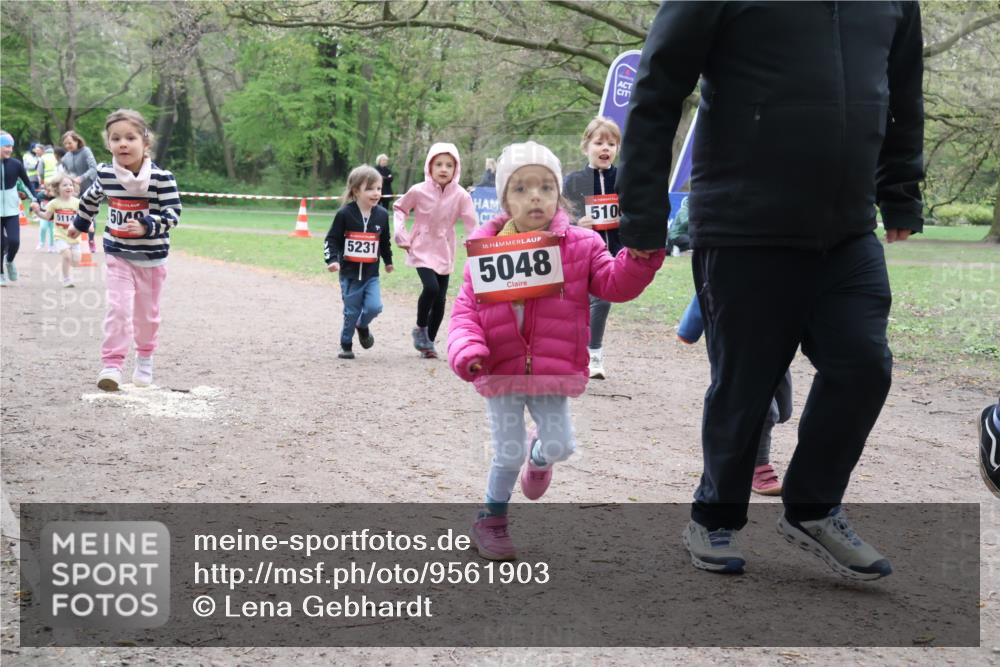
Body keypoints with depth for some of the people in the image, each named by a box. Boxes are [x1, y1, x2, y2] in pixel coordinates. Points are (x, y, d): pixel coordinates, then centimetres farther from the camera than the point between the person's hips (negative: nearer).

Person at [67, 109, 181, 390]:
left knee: (147, 312, 13)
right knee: (118, 308, -11)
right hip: (118, 254, 1)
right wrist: (79, 224, 30)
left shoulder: (161, 178, -16)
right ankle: (112, 364, -11)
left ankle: (144, 359, 32)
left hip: (152, 256, -1)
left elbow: (172, 214, -17)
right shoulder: (105, 174, -5)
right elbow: (91, 199, 16)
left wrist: (146, 226, -32)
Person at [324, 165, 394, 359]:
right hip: (349, 274, -2)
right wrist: (332, 260, -19)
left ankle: (362, 326, 21)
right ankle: (346, 345, 23)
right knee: (351, 312, 3)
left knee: (374, 307, -13)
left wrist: (388, 261, 28)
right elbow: (332, 239, -5)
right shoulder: (345, 214, -10)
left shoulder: (382, 215, 1)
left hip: (371, 274, 2)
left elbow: (385, 241, 17)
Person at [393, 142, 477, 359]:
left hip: (444, 253, 2)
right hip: (422, 250, -2)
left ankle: (429, 342, 22)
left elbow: (471, 224, -11)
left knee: (440, 300, 3)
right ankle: (420, 329, 3)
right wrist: (401, 235, -1)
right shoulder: (418, 191, -9)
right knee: (431, 287, -23)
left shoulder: (460, 195, -9)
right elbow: (399, 208, 8)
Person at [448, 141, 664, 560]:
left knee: (559, 445, 2)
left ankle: (539, 456, 41)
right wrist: (466, 350, -21)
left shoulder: (580, 244, -3)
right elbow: (466, 311, -4)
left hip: (553, 371, 1)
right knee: (508, 454, 3)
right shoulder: (485, 250, -5)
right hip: (501, 372, -1)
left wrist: (641, 256, -30)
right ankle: (491, 521, 27)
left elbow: (614, 283, -11)